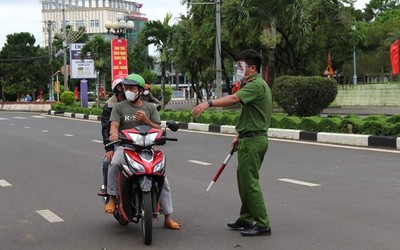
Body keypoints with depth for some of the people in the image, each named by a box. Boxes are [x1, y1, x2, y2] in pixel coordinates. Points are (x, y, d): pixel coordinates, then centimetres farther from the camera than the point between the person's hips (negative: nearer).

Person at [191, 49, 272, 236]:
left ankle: (262, 224, -5)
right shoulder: (257, 84, 19)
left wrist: (208, 103, -40)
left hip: (252, 140, -11)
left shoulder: (256, 85, -16)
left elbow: (234, 99, -33)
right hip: (251, 138, 11)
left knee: (250, 182, -8)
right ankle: (246, 219, 25)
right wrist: (240, 136, 22)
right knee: (244, 179, 16)